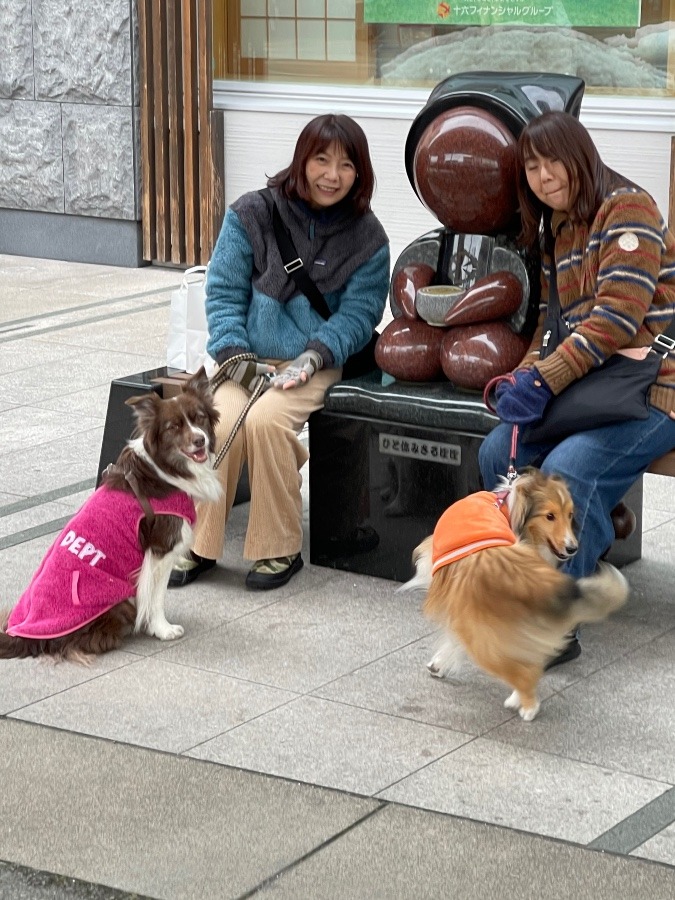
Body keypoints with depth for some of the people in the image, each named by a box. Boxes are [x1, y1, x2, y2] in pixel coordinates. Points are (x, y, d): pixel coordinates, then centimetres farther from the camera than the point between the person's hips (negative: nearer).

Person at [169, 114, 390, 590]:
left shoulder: (367, 237, 2)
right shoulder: (252, 213, 1)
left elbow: (358, 313, -1)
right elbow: (224, 290, 2)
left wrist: (316, 355, -17)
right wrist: (233, 354, -11)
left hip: (316, 361, -1)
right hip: (247, 357, 1)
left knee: (264, 419, -31)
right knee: (219, 421, -29)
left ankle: (279, 550, -15)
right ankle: (200, 546, -11)